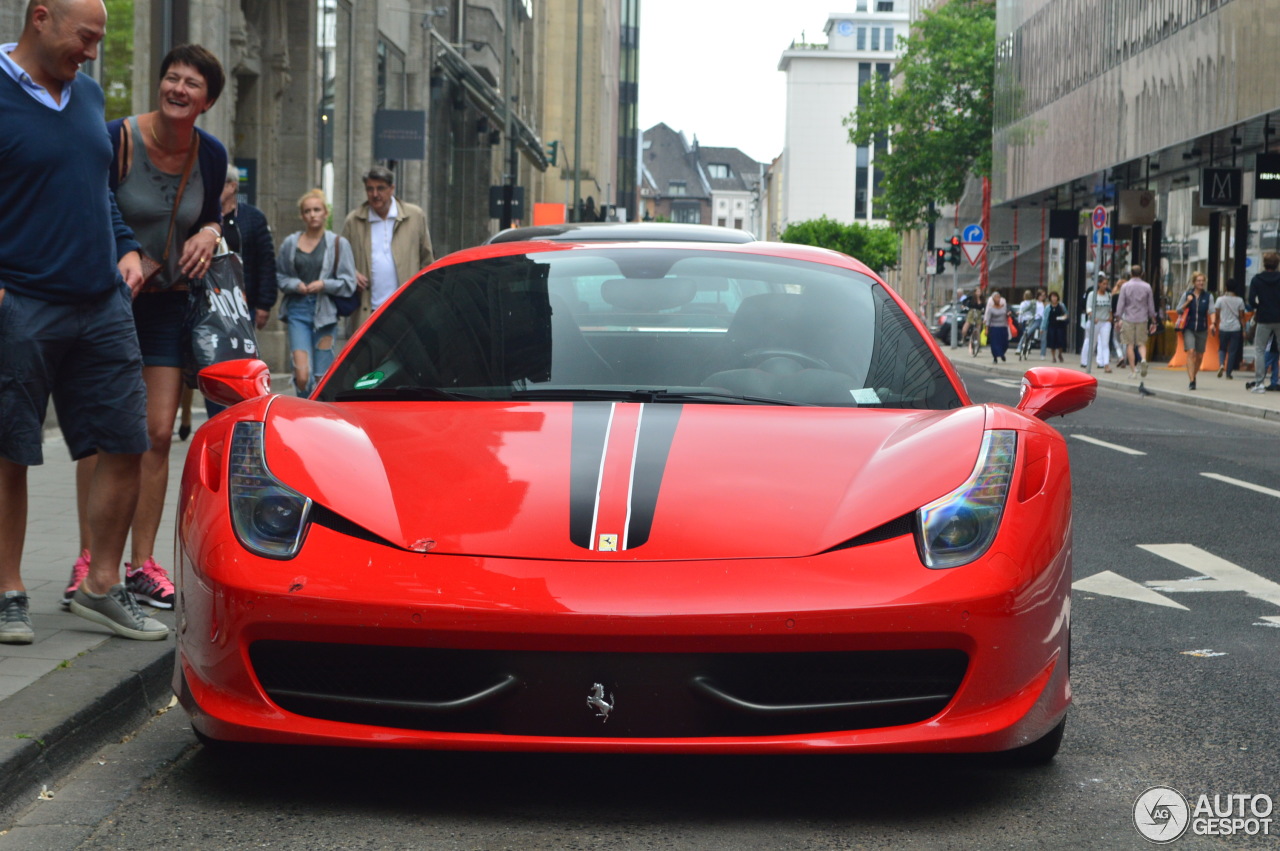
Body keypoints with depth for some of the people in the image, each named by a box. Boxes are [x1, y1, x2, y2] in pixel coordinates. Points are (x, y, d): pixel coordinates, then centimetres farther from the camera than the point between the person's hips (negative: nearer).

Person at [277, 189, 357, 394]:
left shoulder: (338, 244, 3)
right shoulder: (291, 243, 7)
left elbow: (349, 283, 3)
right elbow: (279, 277, 13)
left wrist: (324, 284, -12)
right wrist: (295, 285, -5)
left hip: (325, 311, -1)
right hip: (298, 310, 1)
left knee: (322, 378, -1)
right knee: (302, 374, -12)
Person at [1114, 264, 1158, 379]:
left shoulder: (1125, 286, 0)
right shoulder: (1147, 287, 4)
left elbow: (1120, 304, -2)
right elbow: (1151, 306, 8)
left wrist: (1118, 319, 2)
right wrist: (1153, 321, 13)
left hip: (1128, 319, -1)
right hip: (1142, 319, 1)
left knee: (1130, 345, 3)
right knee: (1141, 343, 9)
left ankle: (1132, 370, 2)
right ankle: (1143, 359, -21)